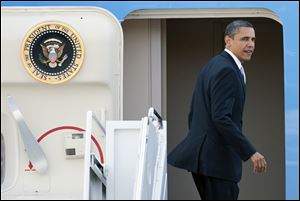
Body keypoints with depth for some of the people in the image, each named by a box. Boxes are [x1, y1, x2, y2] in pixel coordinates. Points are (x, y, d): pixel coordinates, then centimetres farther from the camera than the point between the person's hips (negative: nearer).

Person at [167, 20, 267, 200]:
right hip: (217, 158, -10)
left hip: (202, 155, 10)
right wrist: (250, 153, -25)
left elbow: (194, 114, 20)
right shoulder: (227, 70, -15)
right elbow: (221, 118, -24)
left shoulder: (212, 65, 16)